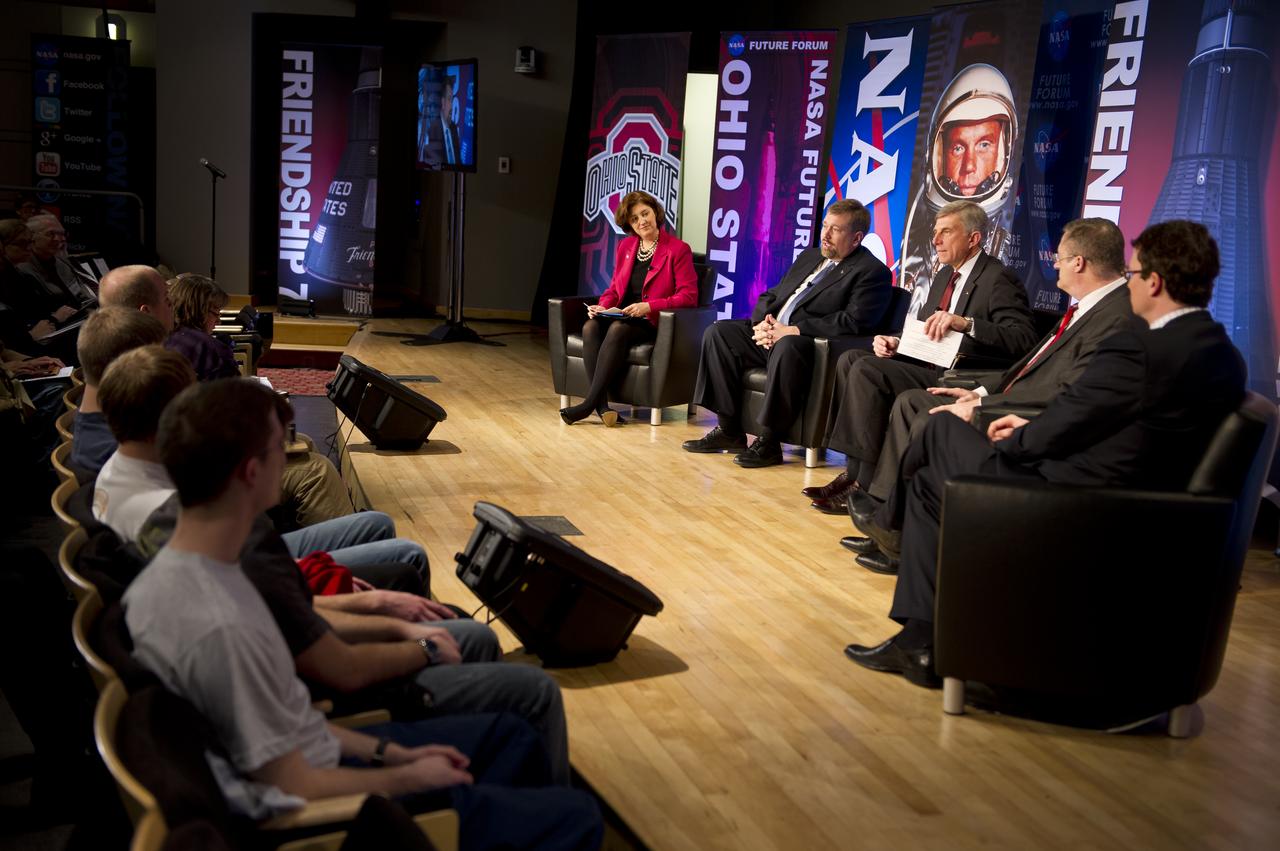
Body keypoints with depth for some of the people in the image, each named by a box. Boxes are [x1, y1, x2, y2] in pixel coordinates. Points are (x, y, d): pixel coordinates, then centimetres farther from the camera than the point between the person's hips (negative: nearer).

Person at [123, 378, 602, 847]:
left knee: (507, 734, 20)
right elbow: (297, 790, -23)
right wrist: (409, 777, -8)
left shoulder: (171, 570, -3)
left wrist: (389, 752, 6)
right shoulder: (221, 628, -33)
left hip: (302, 763, 9)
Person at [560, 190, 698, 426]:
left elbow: (688, 296, -9)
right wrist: (602, 306, -3)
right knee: (590, 326, -27)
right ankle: (602, 405, -36)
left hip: (653, 322, -5)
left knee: (618, 329, -35)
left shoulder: (678, 249, -3)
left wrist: (648, 306, -20)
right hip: (621, 316, 5)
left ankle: (590, 402, -34)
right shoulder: (626, 246, 16)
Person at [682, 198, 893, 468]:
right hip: (772, 334, 8)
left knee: (787, 347, -39)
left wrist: (792, 330, -20)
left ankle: (768, 442, -28)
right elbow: (771, 296, 22)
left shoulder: (873, 272, -3)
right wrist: (762, 323, -3)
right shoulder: (810, 256, 22)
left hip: (808, 343, -8)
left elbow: (854, 323, -17)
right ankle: (729, 430, -7)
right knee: (717, 332, -7)